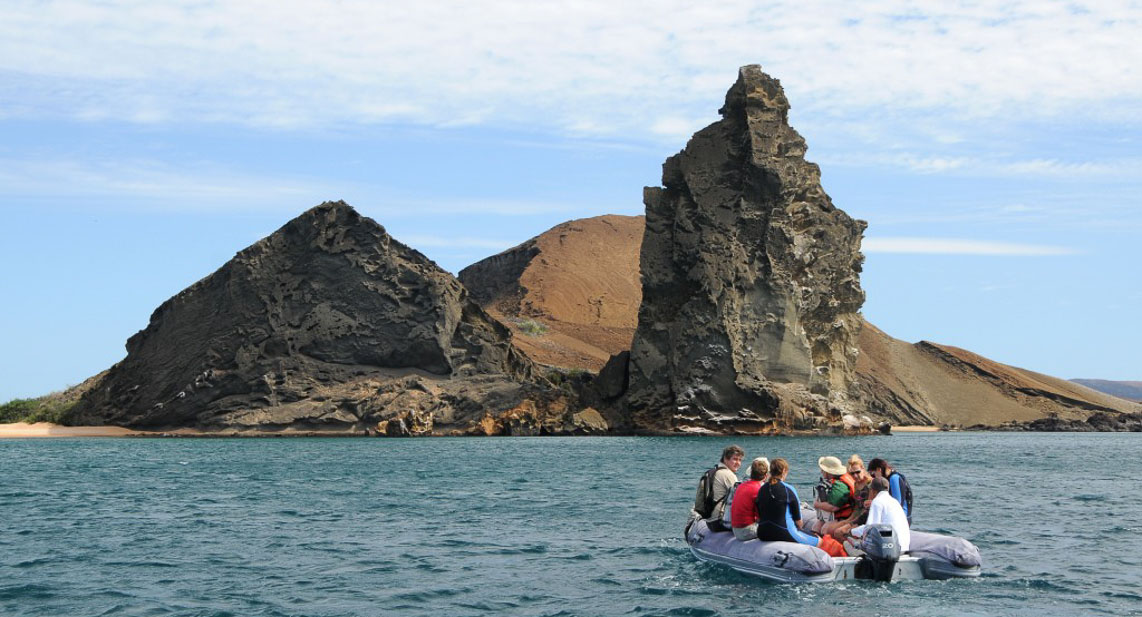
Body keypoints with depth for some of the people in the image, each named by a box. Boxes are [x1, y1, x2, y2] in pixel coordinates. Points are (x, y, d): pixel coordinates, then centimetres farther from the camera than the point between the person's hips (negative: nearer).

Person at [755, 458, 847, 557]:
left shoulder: (761, 489, 6)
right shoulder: (789, 490, -11)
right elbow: (798, 519, -4)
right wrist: (798, 528, 16)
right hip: (784, 534, -7)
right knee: (821, 542, 7)